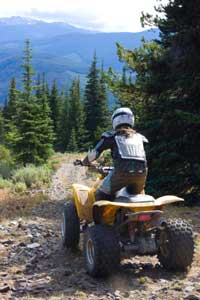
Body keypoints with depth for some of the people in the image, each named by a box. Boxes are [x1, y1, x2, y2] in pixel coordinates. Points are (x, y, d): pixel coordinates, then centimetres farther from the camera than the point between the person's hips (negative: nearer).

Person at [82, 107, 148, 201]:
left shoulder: (112, 136, 12)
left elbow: (95, 152, 9)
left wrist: (85, 162, 28)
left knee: (100, 197, 10)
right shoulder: (139, 137, 22)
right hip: (141, 172, 4)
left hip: (122, 172, -4)